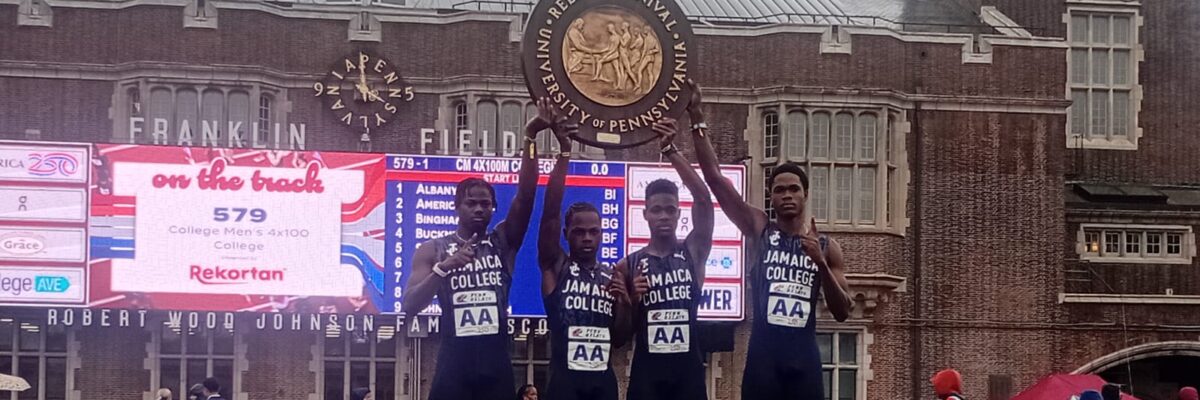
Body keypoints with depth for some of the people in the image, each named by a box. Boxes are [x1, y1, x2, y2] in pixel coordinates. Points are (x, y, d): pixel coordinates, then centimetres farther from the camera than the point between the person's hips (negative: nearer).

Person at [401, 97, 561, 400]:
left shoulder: (503, 242, 8)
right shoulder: (432, 250, 5)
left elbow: (525, 196, -6)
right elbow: (409, 307, -5)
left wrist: (530, 139, -19)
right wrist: (442, 269, -19)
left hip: (496, 363, 2)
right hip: (454, 363, -2)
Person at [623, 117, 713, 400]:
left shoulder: (693, 252, 4)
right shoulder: (628, 266, 5)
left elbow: (703, 198, -11)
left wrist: (671, 151, -19)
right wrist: (632, 300, -12)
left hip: (688, 368, 0)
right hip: (647, 369, 0)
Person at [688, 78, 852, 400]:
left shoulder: (826, 247, 9)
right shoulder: (758, 229, 6)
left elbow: (842, 312, 5)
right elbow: (714, 178, -3)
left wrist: (821, 263, -9)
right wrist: (697, 119, -9)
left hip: (804, 359, 1)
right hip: (762, 356, -1)